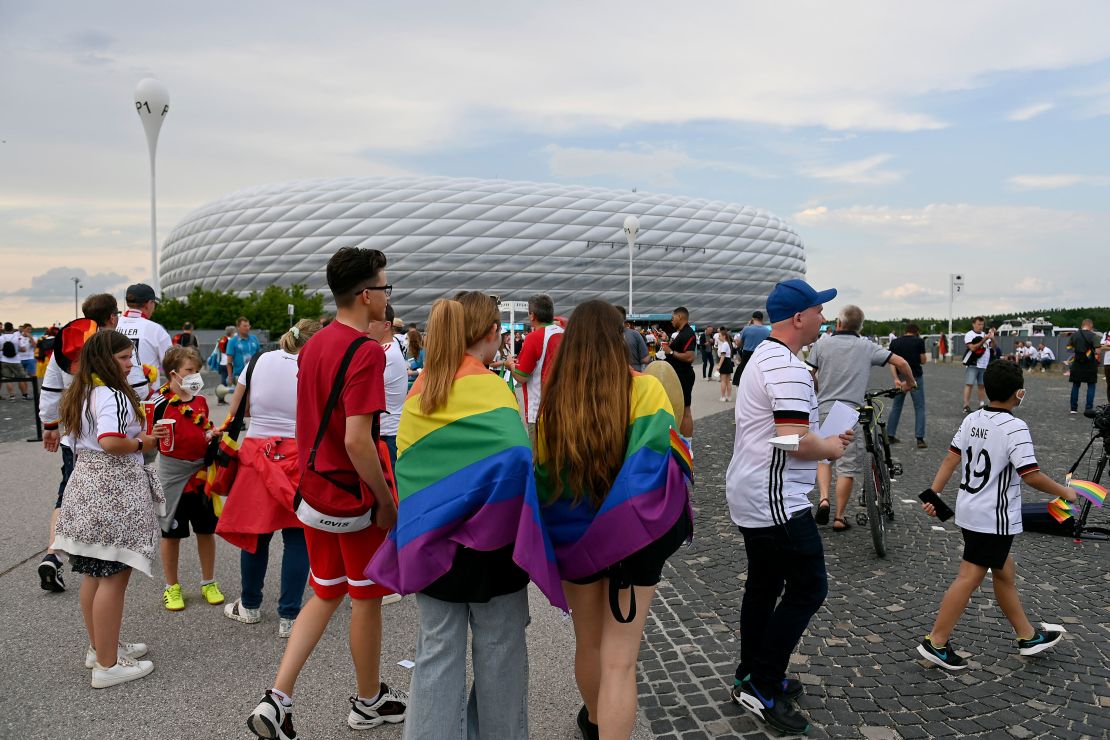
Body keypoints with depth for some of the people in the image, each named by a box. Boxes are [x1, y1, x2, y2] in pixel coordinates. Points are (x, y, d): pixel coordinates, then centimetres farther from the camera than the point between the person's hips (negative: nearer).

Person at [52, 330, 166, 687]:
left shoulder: (81, 394, 13)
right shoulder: (113, 396, -17)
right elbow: (110, 442, -30)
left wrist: (136, 434, 13)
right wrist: (142, 443, -12)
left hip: (86, 484, 10)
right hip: (114, 492, -10)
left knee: (94, 573, 18)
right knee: (113, 577, -3)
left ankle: (99, 648, 32)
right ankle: (108, 665, 5)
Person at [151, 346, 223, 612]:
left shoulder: (200, 400, 6)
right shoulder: (160, 402, -11)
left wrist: (212, 435, 1)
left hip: (201, 472, 5)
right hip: (172, 474, -4)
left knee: (207, 530, 11)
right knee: (171, 533, 9)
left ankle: (209, 583, 26)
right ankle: (172, 587, 25)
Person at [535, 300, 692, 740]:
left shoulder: (554, 399, -7)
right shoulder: (645, 389, -13)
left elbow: (542, 475, -2)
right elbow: (660, 461, -21)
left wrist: (551, 532, 13)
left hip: (574, 535, 3)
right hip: (630, 534, -3)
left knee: (588, 644, 25)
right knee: (619, 660, 4)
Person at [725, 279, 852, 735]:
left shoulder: (763, 356, 14)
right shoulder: (788, 368, -21)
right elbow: (795, 441, -28)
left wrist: (826, 440, 14)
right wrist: (830, 447, -8)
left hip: (749, 497, 11)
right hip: (776, 503, -11)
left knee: (763, 586, 17)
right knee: (808, 588, -1)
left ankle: (752, 679, 28)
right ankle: (761, 688, 5)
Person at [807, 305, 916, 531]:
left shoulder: (822, 344, 1)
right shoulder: (867, 346, 2)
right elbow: (900, 362, 1)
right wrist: (909, 383, 20)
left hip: (824, 410, 1)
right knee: (847, 466, 6)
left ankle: (824, 498, 0)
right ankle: (839, 517, 11)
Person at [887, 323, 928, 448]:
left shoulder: (895, 342, 4)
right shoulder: (919, 341, -5)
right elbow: (923, 361, 0)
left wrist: (896, 378, -6)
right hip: (916, 378, -3)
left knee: (896, 407, 14)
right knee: (919, 408, 3)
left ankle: (890, 436, 15)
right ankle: (920, 439, -4)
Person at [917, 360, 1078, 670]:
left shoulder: (972, 420, 2)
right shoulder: (1015, 428, -19)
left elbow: (951, 459, 2)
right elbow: (1032, 476, -20)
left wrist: (933, 494, 5)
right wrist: (1064, 492, -4)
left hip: (970, 512, 8)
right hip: (995, 518, -8)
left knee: (1005, 571, 21)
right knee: (969, 578, -1)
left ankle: (1028, 636, 36)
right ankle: (936, 642, 4)